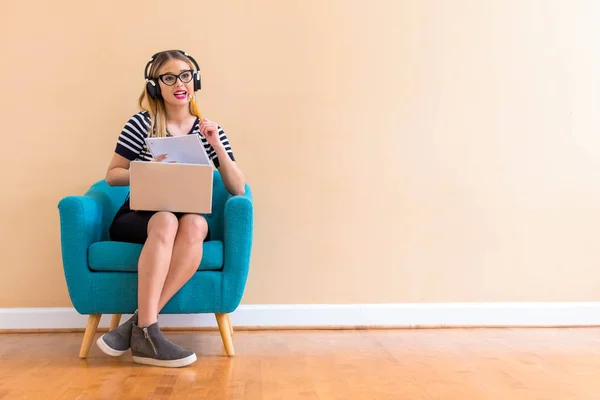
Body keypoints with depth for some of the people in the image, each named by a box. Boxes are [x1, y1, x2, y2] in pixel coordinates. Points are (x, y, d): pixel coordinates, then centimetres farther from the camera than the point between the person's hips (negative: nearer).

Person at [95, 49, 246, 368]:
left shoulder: (210, 130, 7)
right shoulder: (142, 123, 0)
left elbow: (238, 190, 0)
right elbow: (112, 175, 3)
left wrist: (217, 145, -12)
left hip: (186, 221, 2)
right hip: (138, 218, -2)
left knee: (196, 224, -34)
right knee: (166, 221, -36)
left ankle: (137, 323, -31)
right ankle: (146, 333, -35)